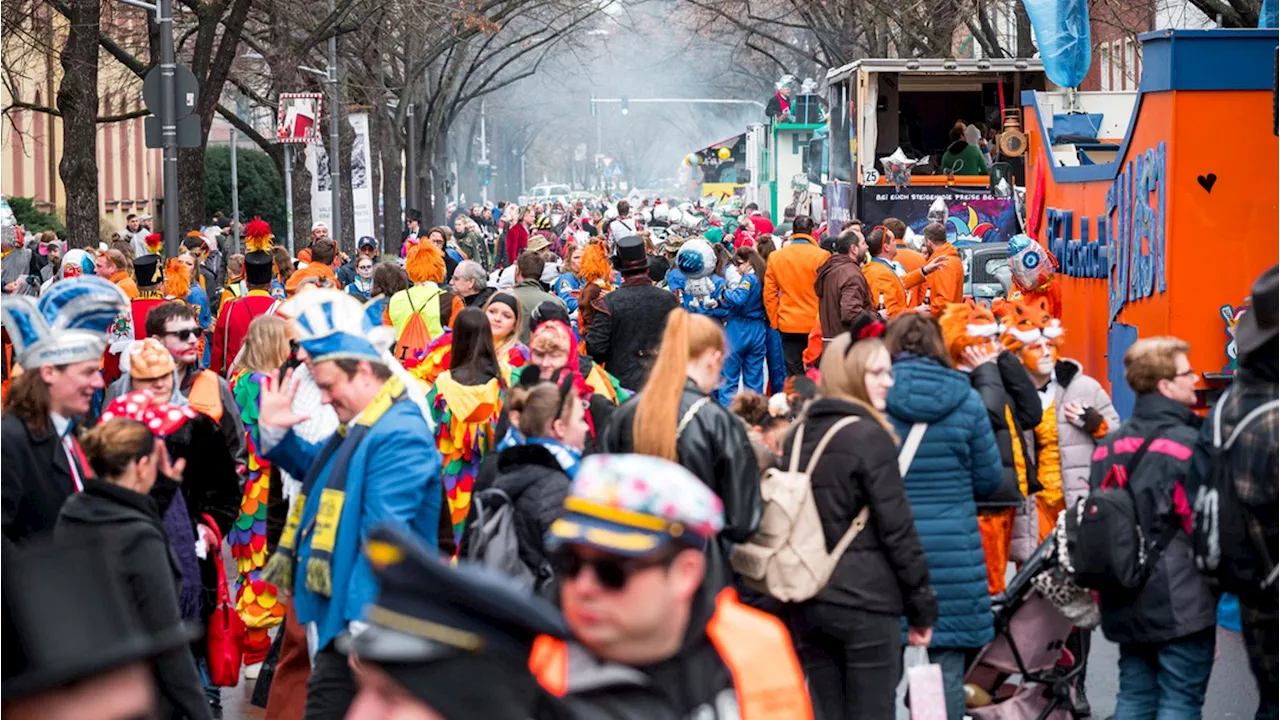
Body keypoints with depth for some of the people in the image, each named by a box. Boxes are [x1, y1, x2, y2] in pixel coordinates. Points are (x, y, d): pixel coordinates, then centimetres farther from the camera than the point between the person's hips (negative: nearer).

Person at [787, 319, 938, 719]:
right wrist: (922, 607, -5)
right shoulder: (870, 437, -10)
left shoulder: (797, 437, 10)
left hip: (808, 603, 7)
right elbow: (898, 529, -11)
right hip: (866, 601, -7)